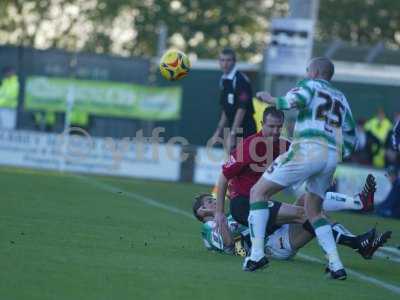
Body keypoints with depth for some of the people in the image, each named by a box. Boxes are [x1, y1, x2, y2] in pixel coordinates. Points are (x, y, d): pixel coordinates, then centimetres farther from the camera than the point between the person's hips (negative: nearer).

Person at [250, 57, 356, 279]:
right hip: (332, 155, 6)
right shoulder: (341, 98, 28)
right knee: (313, 211, 22)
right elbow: (350, 135, 22)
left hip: (307, 149, -6)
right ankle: (336, 265, 4)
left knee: (259, 192, 4)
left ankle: (257, 253, -9)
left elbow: (296, 100, -12)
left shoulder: (310, 84, 11)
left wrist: (272, 100, 3)